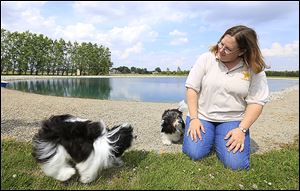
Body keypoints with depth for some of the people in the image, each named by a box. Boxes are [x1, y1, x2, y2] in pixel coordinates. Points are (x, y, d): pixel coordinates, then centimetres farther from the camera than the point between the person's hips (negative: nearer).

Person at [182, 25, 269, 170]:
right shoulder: (206, 58, -5)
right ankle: (208, 135, 15)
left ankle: (220, 139, 14)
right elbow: (192, 88, -5)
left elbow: (256, 102, -5)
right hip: (202, 116, 0)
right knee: (194, 154, -18)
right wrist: (194, 118, -13)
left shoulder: (255, 69, -5)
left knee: (236, 164, -17)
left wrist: (241, 129, -15)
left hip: (233, 120, 1)